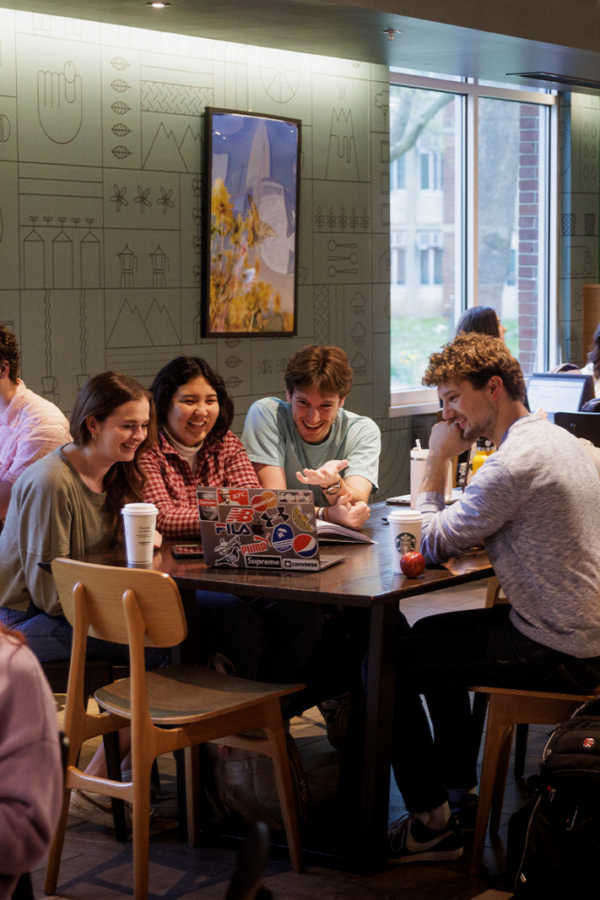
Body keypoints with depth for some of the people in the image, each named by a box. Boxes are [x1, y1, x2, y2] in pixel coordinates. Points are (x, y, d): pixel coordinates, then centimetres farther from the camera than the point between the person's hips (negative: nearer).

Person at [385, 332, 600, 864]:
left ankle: (432, 824, 7)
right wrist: (461, 534, 2)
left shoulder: (516, 462, -23)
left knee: (390, 664, -2)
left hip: (555, 653, -10)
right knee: (430, 635, 26)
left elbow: (434, 545, -15)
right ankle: (459, 787, 33)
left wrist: (438, 460, -6)